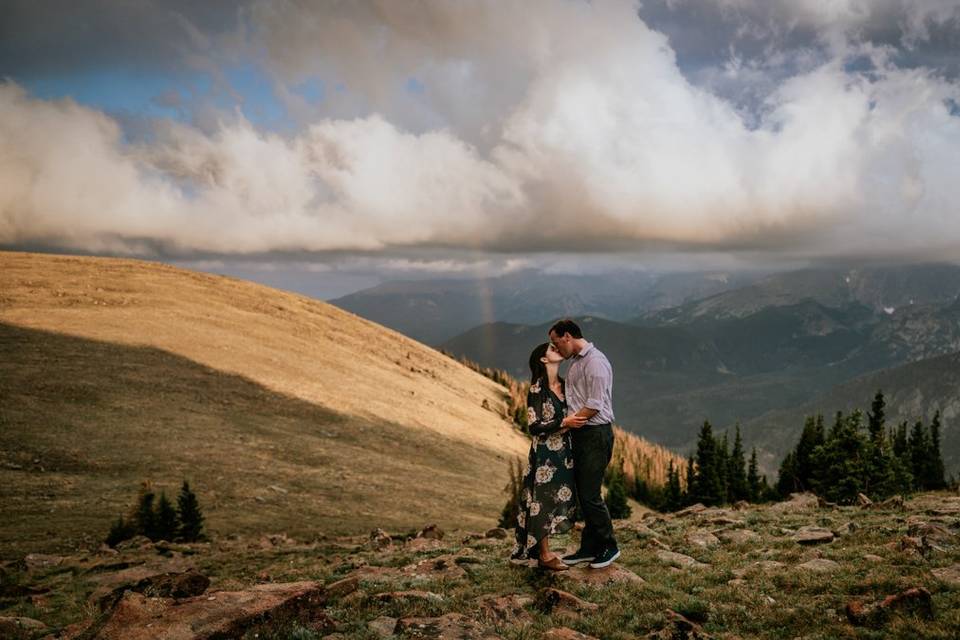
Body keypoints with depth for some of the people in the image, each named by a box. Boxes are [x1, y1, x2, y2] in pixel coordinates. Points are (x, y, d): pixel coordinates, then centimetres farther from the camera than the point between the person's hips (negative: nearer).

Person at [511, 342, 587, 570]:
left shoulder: (565, 385, 8)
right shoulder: (537, 389, -13)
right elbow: (534, 426, -17)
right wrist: (563, 423, -23)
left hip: (563, 453, 7)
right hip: (546, 453, -7)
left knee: (557, 500, 12)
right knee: (544, 501, -1)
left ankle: (545, 550, 22)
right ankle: (544, 555, 9)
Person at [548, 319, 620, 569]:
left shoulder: (595, 361, -15)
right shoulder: (576, 362, 16)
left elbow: (594, 405, -19)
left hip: (595, 434, -9)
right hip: (580, 434, 9)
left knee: (590, 494, -5)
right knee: (583, 493, 12)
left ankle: (609, 547, 10)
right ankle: (589, 548, 20)